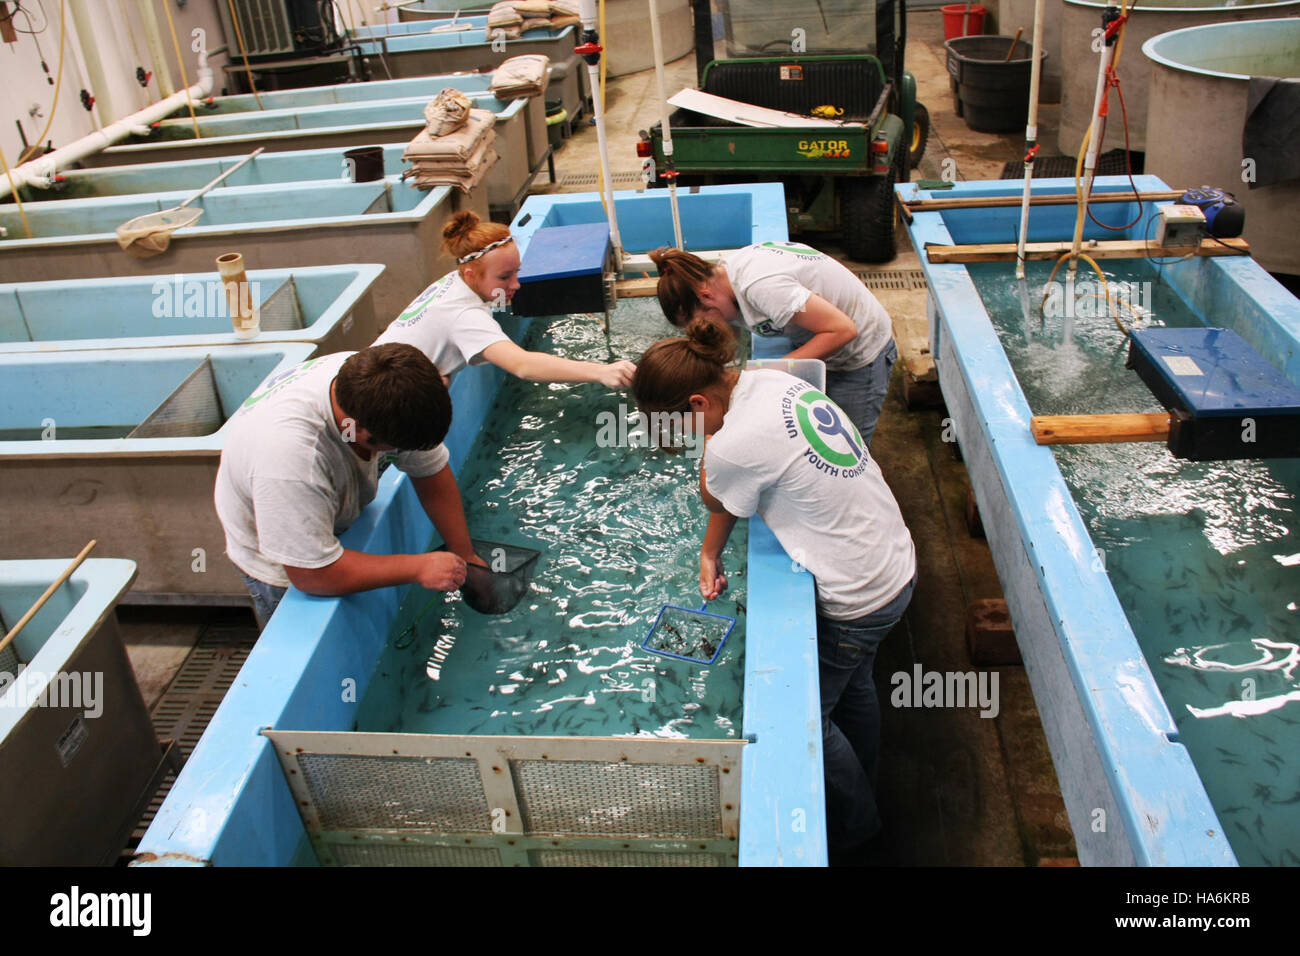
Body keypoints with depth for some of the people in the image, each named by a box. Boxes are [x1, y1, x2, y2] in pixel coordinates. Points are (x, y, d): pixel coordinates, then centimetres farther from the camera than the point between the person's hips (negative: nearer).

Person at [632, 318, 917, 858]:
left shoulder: (735, 445, -31)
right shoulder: (772, 382, -4)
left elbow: (713, 498, -6)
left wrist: (708, 431, -5)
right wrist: (710, 552, 12)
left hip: (856, 601, -9)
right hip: (898, 563, 9)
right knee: (854, 687, 30)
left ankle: (853, 826, 40)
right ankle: (862, 789, 55)